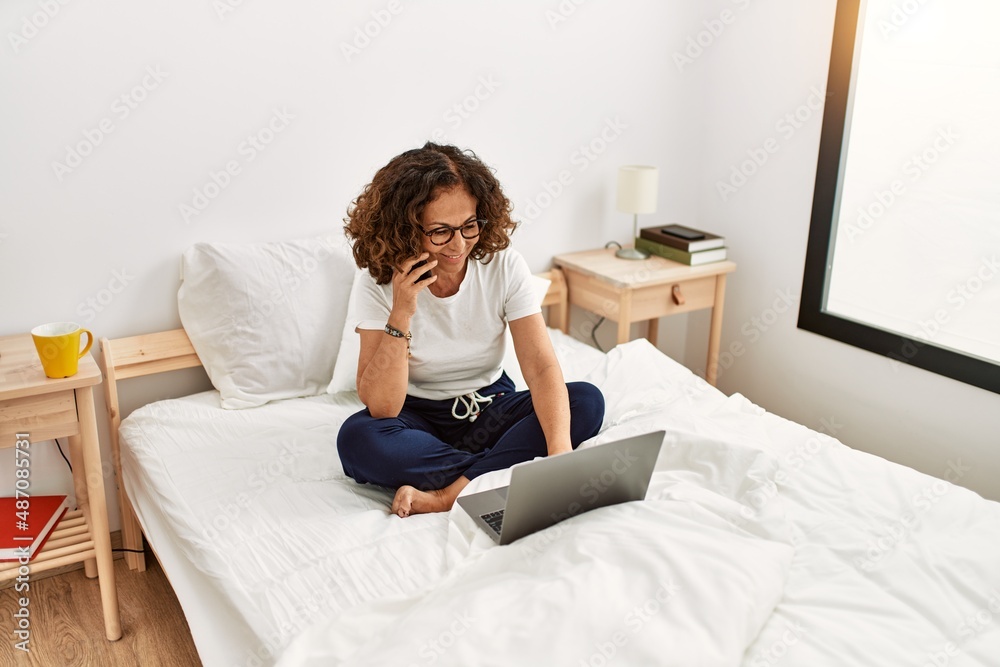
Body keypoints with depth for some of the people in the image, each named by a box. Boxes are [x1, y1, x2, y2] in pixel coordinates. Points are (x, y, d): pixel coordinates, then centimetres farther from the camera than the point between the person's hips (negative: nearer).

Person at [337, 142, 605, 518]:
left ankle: (449, 494, -27)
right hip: (420, 420, -2)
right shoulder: (379, 284, -17)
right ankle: (496, 476, -21)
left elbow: (541, 367, -21)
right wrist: (401, 313, -33)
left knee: (586, 401, -23)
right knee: (357, 438, -33)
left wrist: (560, 449, -39)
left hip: (492, 410, 2)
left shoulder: (505, 266, -13)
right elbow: (380, 408, -23)